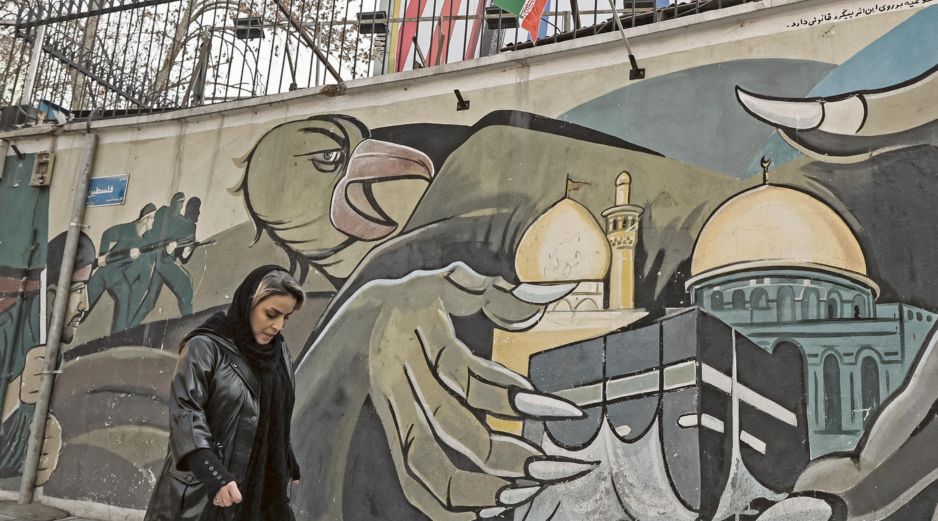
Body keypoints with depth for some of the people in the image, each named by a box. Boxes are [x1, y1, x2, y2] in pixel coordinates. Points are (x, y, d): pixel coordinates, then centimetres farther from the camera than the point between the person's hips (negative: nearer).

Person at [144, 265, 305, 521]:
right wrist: (213, 472, -29)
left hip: (260, 486, 6)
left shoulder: (279, 353, 8)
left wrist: (286, 463, 22)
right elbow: (185, 411, -19)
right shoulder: (205, 347, -10)